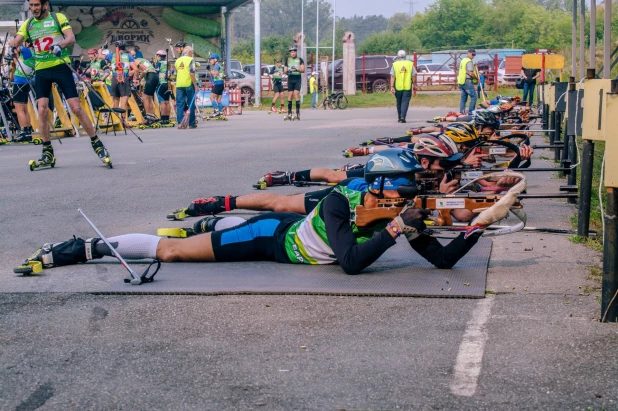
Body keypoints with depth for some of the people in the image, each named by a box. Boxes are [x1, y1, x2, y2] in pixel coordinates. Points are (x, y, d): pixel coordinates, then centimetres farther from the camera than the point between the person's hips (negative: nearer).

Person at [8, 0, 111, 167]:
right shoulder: (28, 24, 9)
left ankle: (97, 144, 4)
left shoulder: (58, 18, -1)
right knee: (42, 111, -5)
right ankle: (47, 152, 4)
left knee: (76, 108, -6)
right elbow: (16, 40, -2)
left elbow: (71, 38, -12)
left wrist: (60, 45, -34)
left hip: (60, 67, -3)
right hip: (41, 71, 3)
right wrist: (11, 46, -27)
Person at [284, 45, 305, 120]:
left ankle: (298, 112, -12)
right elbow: (285, 71, 13)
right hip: (290, 78, 3)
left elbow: (303, 70, -3)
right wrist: (288, 70, -9)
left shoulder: (300, 60, 4)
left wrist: (297, 69, -21)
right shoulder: (287, 60, 11)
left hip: (298, 78, -2)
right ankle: (289, 113, 4)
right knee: (290, 95, -1)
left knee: (296, 94, -15)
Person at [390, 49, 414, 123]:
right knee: (405, 102, -2)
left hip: (398, 87, 1)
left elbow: (392, 76, -6)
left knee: (399, 102, 14)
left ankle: (399, 117, 21)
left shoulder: (395, 64, 0)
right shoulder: (410, 64, 1)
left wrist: (392, 86, -6)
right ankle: (403, 117, -17)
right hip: (407, 87, -1)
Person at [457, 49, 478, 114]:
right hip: (467, 81, -10)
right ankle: (470, 111, -10)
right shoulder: (469, 61, -12)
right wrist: (477, 78, -5)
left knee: (463, 98, 12)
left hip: (461, 81, 10)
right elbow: (470, 73, -18)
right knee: (473, 96, -6)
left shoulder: (463, 60, 18)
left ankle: (461, 112, 10)